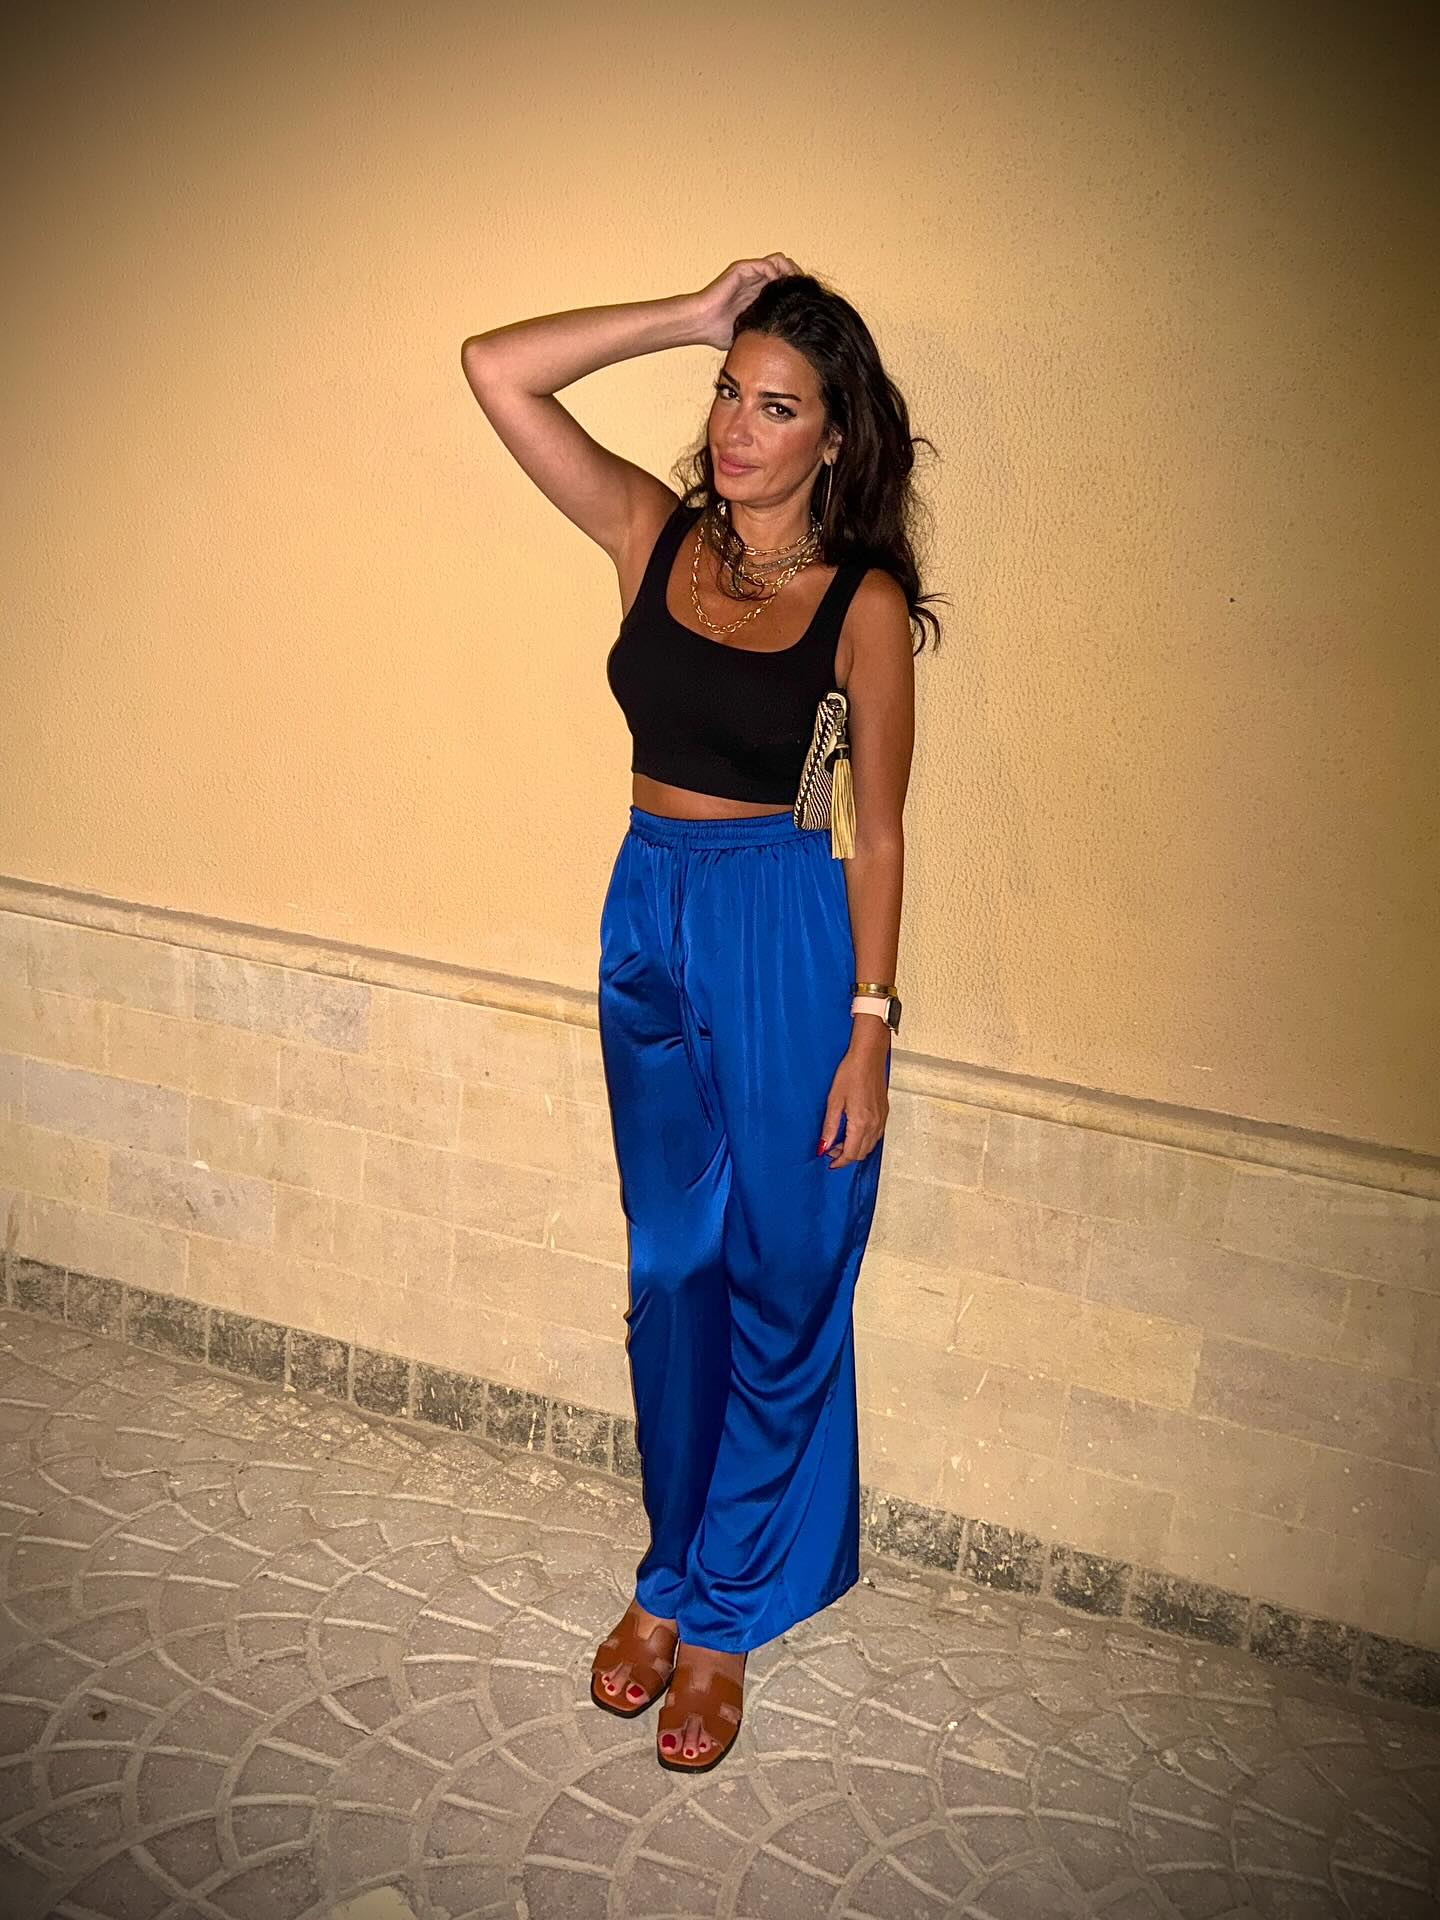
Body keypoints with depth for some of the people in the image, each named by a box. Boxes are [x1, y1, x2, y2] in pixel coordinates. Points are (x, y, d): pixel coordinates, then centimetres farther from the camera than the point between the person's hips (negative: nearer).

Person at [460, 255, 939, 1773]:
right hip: (648, 920, 4)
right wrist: (692, 317, -7)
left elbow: (879, 828, -6)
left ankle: (725, 1608, 27)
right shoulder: (653, 533, 1)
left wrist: (869, 1031, -9)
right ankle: (673, 1569, 36)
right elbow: (493, 368, -5)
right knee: (670, 1275, 16)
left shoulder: (864, 602, -9)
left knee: (777, 1288, 8)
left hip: (787, 938, -4)